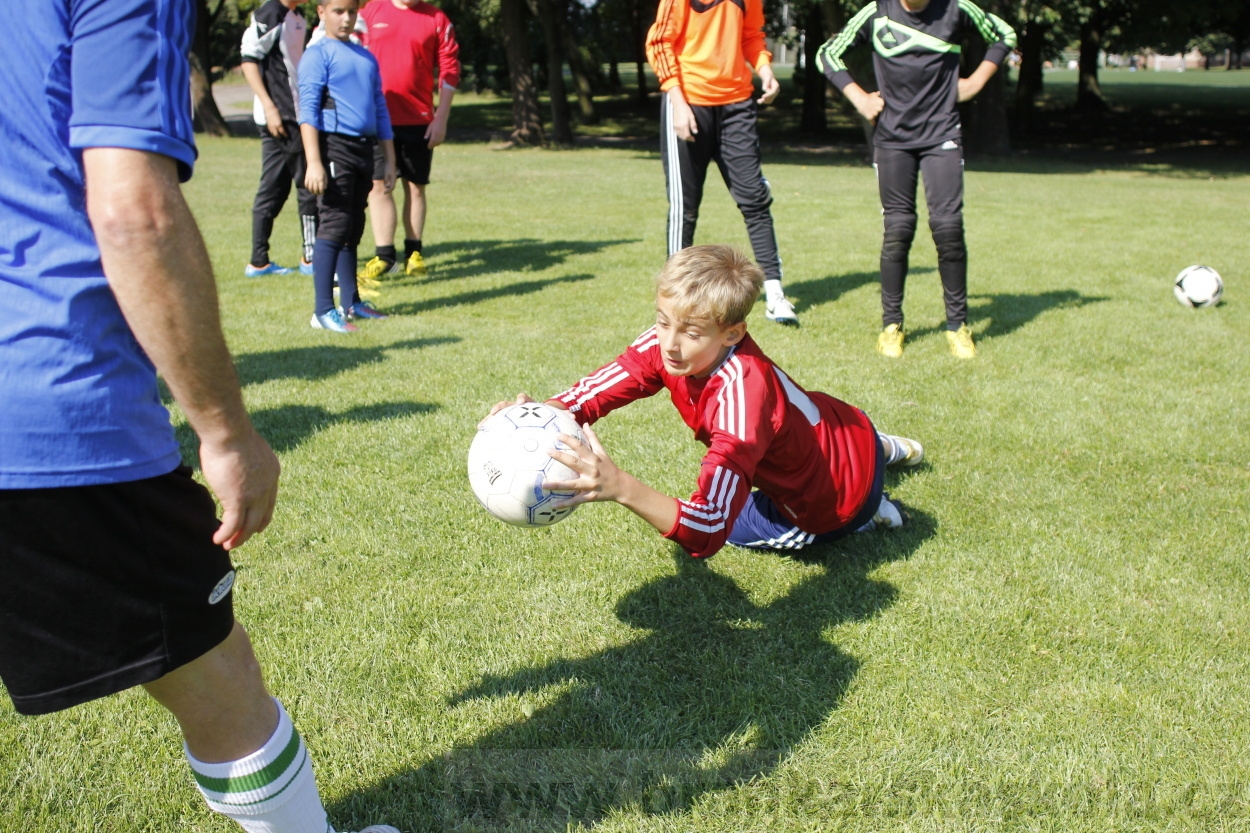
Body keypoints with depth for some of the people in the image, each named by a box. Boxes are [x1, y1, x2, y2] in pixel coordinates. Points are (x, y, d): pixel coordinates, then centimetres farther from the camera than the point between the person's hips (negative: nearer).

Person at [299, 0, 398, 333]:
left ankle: (351, 303, 19)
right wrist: (314, 162, -19)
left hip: (364, 148, 7)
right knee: (335, 225, -11)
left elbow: (380, 109, 20)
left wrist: (389, 159, 16)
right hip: (335, 146, -7)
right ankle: (323, 310, -10)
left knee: (353, 230, 12)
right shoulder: (318, 54, -3)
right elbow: (308, 110, -10)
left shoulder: (367, 58, 17)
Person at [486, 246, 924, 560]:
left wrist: (622, 488, -65)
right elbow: (591, 393, -25)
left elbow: (707, 535, -51)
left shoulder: (741, 392, -44)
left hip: (845, 490, -6)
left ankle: (865, 511, 16)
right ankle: (887, 448, 51)